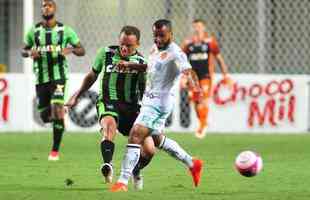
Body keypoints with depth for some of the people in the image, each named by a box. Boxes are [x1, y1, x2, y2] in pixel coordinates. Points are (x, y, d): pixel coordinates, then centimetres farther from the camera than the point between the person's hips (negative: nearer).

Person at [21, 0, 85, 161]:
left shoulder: (65, 30, 0)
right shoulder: (33, 31, 5)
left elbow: (81, 51, 5)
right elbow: (23, 51, 16)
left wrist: (70, 49, -18)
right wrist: (30, 53, -9)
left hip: (58, 76, -3)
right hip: (41, 78, 3)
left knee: (57, 110, -18)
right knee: (45, 117, 5)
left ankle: (55, 150, -8)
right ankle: (61, 112, 42)